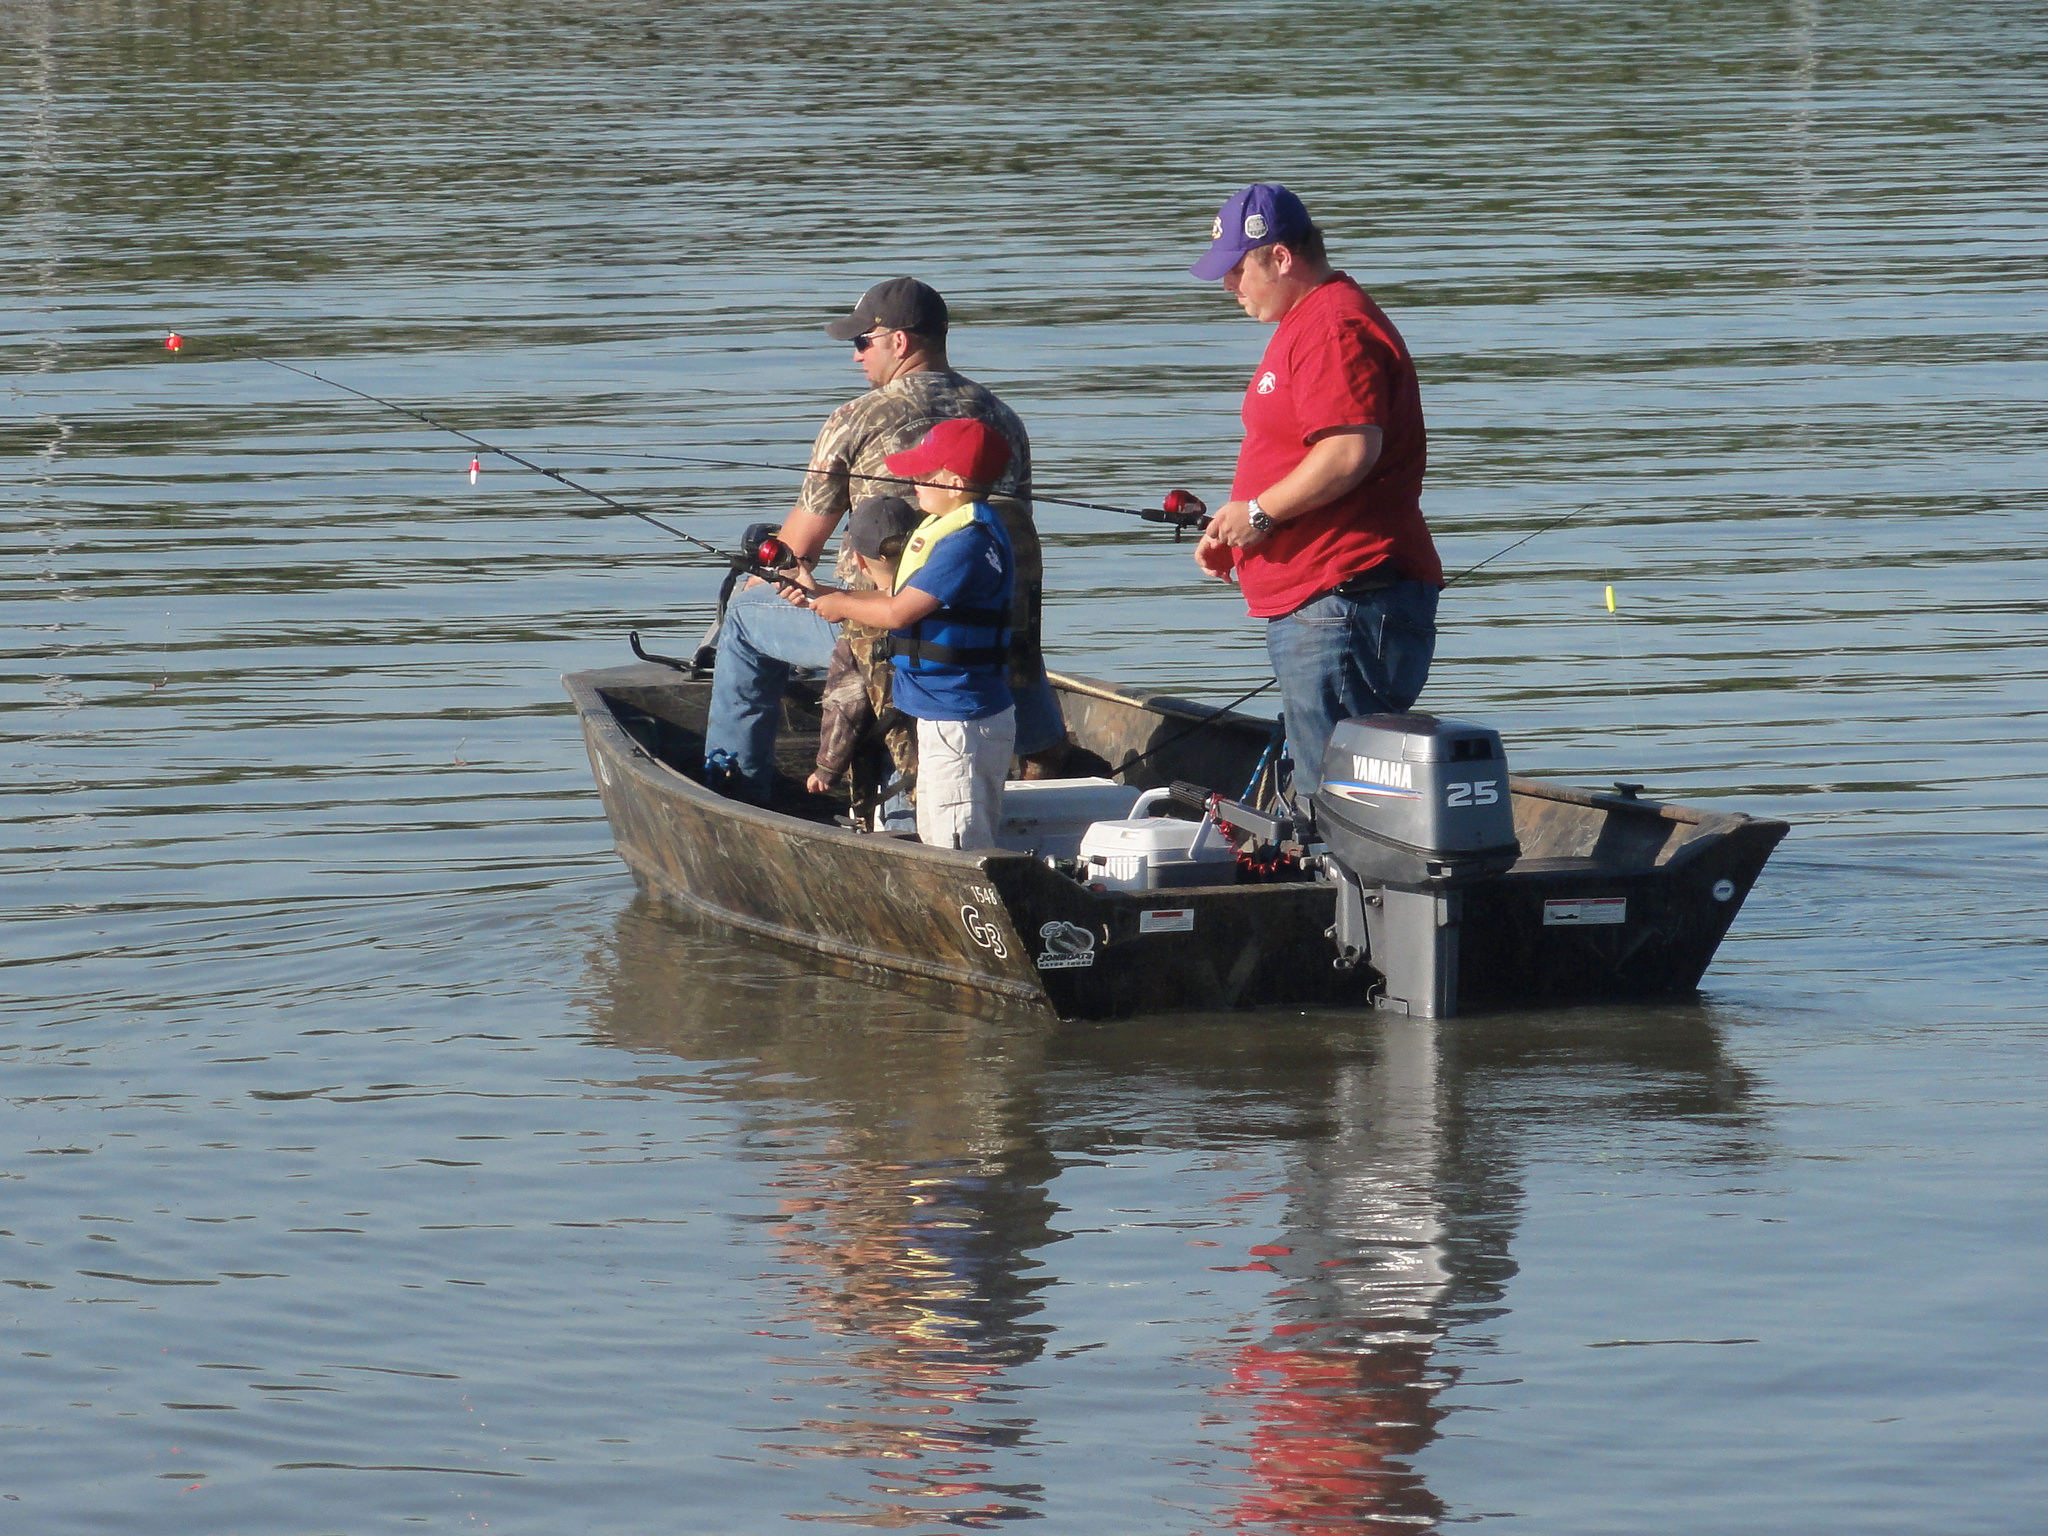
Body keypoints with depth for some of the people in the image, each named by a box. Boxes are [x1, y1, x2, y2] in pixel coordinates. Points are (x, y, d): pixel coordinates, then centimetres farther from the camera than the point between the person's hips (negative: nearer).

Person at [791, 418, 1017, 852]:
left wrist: (841, 607, -3)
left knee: (958, 849, -11)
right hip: (945, 715, 11)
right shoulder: (945, 529, 13)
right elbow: (903, 602, 18)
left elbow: (898, 612, -21)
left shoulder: (969, 541, -21)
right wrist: (821, 596, 13)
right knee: (935, 844, 15)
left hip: (959, 723, -11)